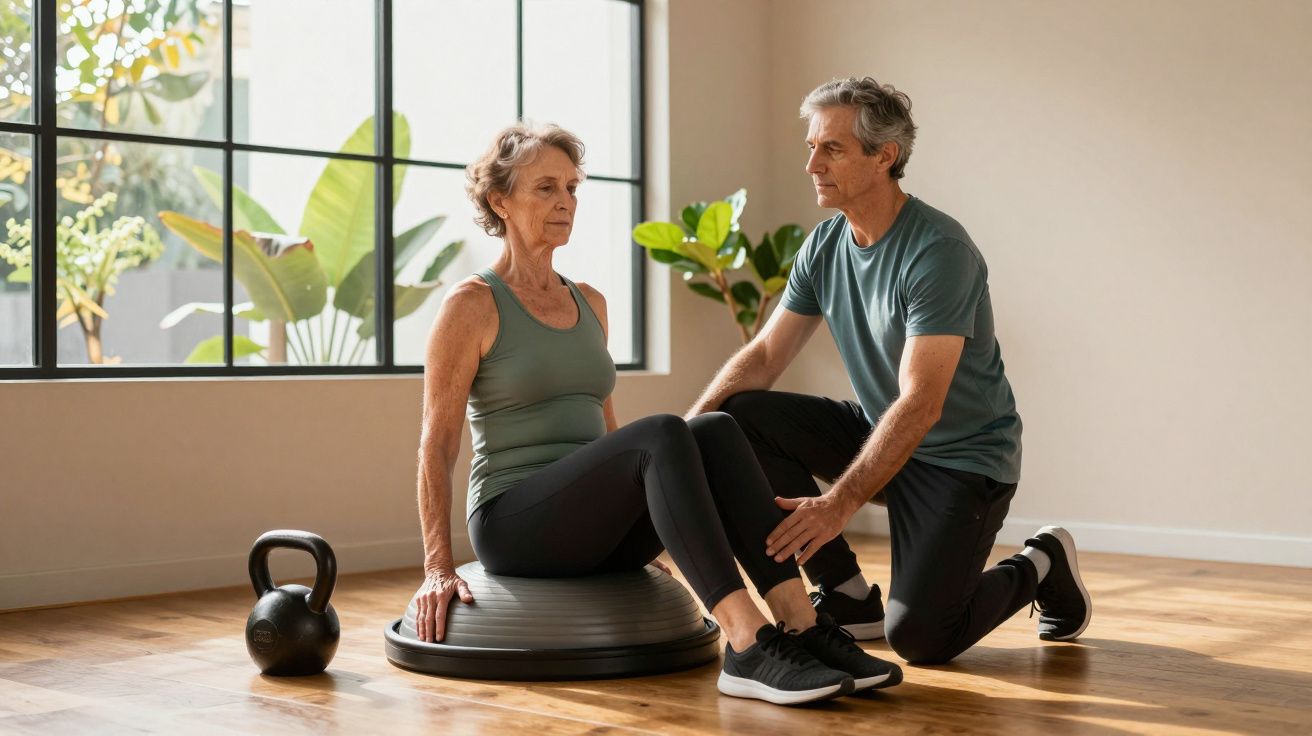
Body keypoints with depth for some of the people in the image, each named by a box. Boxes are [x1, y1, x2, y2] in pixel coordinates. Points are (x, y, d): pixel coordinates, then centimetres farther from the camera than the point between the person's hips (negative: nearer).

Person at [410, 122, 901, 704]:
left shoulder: (590, 304, 17)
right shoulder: (472, 305, -3)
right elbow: (437, 445, -6)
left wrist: (645, 533, 23)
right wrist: (437, 568, -13)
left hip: (596, 530, 6)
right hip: (513, 523, -6)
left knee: (715, 430, -22)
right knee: (660, 435, -32)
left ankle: (801, 627, -32)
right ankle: (748, 649, -43)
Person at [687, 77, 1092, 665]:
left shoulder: (937, 251, -25)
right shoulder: (824, 246, -2)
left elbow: (920, 405, -31)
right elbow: (763, 355, 0)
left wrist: (839, 504, -38)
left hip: (964, 457, -7)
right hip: (875, 431, 7)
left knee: (919, 638, -20)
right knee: (742, 418, -14)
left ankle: (1040, 567, 13)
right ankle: (847, 595, -2)